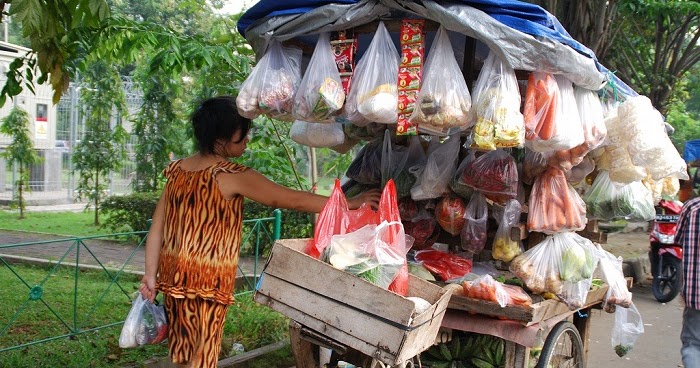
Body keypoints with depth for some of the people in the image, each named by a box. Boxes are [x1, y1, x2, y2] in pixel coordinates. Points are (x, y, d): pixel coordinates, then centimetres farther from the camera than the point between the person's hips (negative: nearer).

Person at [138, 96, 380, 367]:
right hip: (208, 278, -7)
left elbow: (156, 228, 5)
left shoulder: (177, 170, 5)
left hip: (174, 274, 7)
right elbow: (293, 200, -12)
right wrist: (350, 203, -5)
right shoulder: (233, 177, -15)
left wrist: (151, 274, 8)